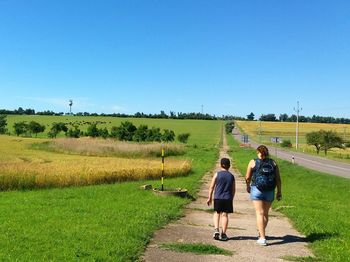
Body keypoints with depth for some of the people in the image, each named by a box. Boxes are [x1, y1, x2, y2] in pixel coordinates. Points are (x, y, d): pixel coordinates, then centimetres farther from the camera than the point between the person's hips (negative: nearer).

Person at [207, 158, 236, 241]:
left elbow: (211, 187, -1)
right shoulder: (231, 176, 4)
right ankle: (223, 234, 6)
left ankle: (216, 229, -3)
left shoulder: (217, 174, -2)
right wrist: (231, 199, 20)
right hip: (228, 198, 1)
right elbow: (233, 189, 8)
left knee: (217, 213, 14)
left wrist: (209, 198, 7)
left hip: (218, 198, -1)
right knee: (225, 215, 4)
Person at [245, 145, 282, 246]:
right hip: (270, 191, 3)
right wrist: (279, 192, 9)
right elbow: (278, 179, 2)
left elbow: (247, 178, 1)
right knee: (266, 213, 17)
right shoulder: (273, 163, 5)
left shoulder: (253, 162, -2)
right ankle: (261, 233, 34)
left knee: (260, 213, -1)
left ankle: (262, 238, -5)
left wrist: (248, 186, 19)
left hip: (257, 189, -3)